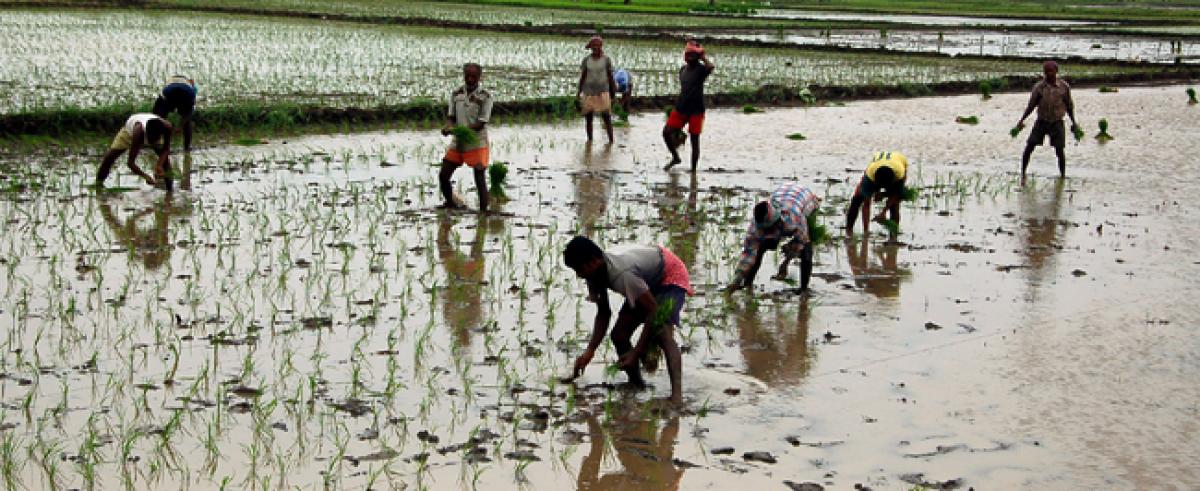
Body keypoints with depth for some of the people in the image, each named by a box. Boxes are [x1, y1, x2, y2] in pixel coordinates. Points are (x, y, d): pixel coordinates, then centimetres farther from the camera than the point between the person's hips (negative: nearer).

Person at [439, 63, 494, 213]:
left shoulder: (485, 96, -8)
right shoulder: (456, 94, 5)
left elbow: (481, 123, -14)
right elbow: (450, 116, 7)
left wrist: (463, 130, -28)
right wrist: (448, 127, -17)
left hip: (477, 143, -5)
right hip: (458, 142, 5)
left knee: (479, 178, -8)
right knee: (443, 175, 6)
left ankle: (483, 210, -5)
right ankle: (450, 203, 27)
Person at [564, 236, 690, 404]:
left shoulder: (621, 274, -39)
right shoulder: (596, 272, -13)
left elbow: (653, 309, -34)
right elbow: (603, 314, -2)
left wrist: (637, 352, -32)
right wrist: (589, 351, -12)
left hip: (671, 277, -9)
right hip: (649, 281, 9)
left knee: (663, 333, -30)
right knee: (618, 335, 0)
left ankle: (677, 395, -44)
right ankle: (636, 383, 18)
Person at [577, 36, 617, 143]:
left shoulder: (606, 59, -2)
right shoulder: (586, 60, 2)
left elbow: (610, 77, 1)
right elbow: (582, 77, 6)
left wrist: (613, 94, 1)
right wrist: (579, 93, 4)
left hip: (602, 92, -2)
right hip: (588, 93, 2)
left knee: (606, 117, -9)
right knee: (588, 118, 5)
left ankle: (611, 140, -3)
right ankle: (589, 140, 16)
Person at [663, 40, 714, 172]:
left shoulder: (701, 69, -9)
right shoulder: (683, 70, 13)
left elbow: (711, 67, -35)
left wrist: (703, 57, -22)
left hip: (696, 110, -6)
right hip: (681, 108, 6)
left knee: (694, 140, 0)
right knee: (667, 132, -3)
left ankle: (693, 169, 8)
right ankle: (675, 158, 19)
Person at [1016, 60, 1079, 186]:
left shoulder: (1064, 87, -3)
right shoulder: (1039, 87, -4)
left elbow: (1069, 105, 7)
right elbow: (1031, 105, 4)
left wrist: (1073, 122, 8)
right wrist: (1022, 120, -3)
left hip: (1057, 123, -1)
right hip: (1041, 122, 1)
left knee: (1060, 151, -3)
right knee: (1028, 148, -6)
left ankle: (1063, 176, 14)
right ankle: (1023, 174, 8)